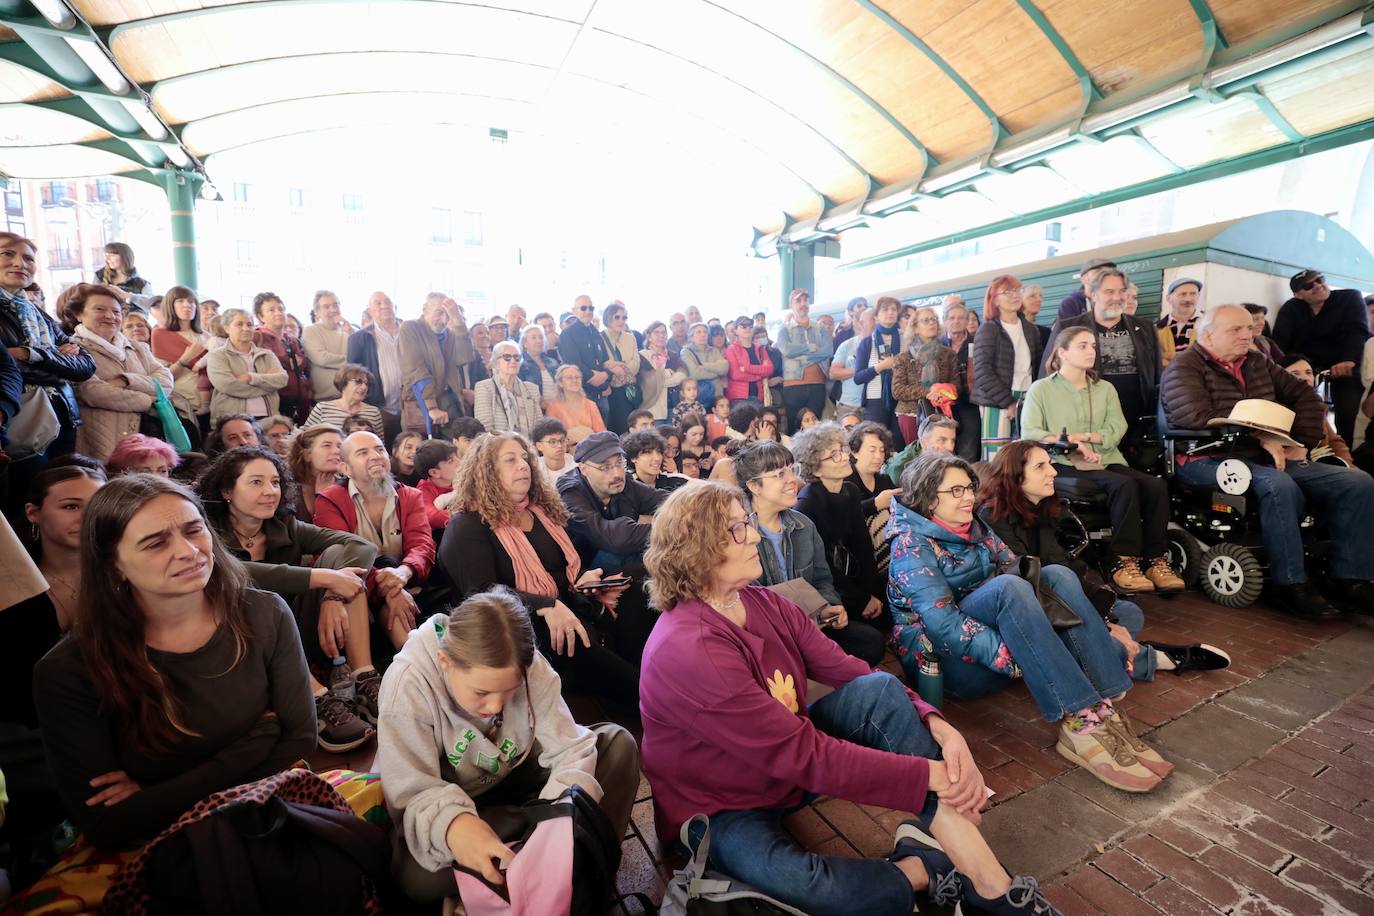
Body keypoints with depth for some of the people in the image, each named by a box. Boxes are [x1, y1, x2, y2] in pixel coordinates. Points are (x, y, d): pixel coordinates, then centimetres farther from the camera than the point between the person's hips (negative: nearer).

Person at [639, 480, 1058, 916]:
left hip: (786, 766, 7)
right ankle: (921, 869, -7)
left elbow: (851, 672, -6)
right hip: (721, 808, -7)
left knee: (880, 690, -14)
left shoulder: (764, 603, -7)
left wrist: (940, 728, -21)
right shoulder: (684, 650, -31)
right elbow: (802, 754, -31)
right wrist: (930, 775, -26)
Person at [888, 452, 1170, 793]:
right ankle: (1081, 721, -35)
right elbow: (941, 622, -21)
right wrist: (1011, 658, -30)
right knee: (1006, 585, -31)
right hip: (942, 655, -7)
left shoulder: (976, 530, 13)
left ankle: (1105, 705, -27)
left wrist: (1101, 628, -5)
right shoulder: (911, 543, -10)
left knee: (1055, 575, -15)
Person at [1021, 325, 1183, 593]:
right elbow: (1029, 434, -8)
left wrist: (1082, 435, -9)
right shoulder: (1041, 389, 7)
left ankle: (1156, 561, -17)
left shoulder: (1105, 389, 21)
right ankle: (1125, 563, -28)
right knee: (1124, 485, -31)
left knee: (1157, 485, -23)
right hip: (1066, 465, -5)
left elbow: (1115, 432, 7)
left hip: (1107, 461, 5)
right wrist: (1071, 443, -17)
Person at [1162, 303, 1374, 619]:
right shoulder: (1184, 369, -5)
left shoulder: (1257, 363, 18)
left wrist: (1301, 443, 9)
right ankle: (1290, 583, -21)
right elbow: (1199, 417, -20)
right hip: (1209, 460, -8)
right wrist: (1261, 436, -20)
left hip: (1266, 457, 8)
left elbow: (1305, 395, 21)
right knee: (1279, 485, -34)